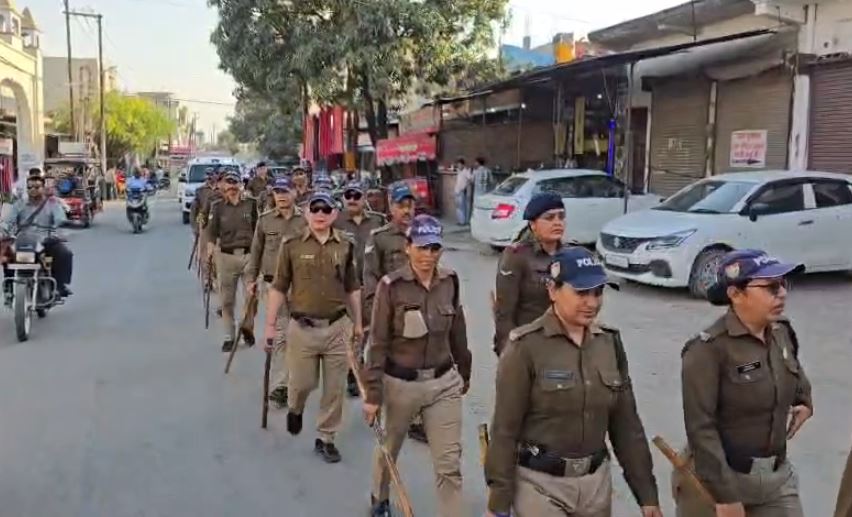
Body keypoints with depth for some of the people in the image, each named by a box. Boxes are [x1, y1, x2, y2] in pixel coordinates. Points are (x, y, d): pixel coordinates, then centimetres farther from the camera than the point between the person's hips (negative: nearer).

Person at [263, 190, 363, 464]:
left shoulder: (345, 246, 2)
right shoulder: (292, 245, -5)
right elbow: (279, 287, -1)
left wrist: (358, 322, 12)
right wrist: (270, 324, -2)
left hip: (337, 326, 2)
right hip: (302, 326, -2)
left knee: (334, 388, 7)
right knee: (302, 383, 7)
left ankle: (326, 438, 25)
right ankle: (295, 409, 42)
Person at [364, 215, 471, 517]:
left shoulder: (450, 281, -3)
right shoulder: (391, 286, -15)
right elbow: (378, 344, -12)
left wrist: (464, 373, 17)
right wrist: (373, 394, -12)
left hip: (444, 383, 2)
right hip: (400, 384, -2)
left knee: (450, 463, 0)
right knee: (389, 450, 21)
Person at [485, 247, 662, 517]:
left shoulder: (610, 343, 1)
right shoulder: (526, 346, -15)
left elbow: (626, 425, 6)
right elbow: (505, 429, -13)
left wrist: (647, 493, 6)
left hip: (596, 481, 5)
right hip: (540, 484, -5)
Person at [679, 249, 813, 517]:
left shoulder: (782, 333, -1)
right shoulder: (709, 349, -22)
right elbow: (700, 427, -23)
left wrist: (804, 401, 15)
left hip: (778, 476, 6)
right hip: (719, 475, -6)